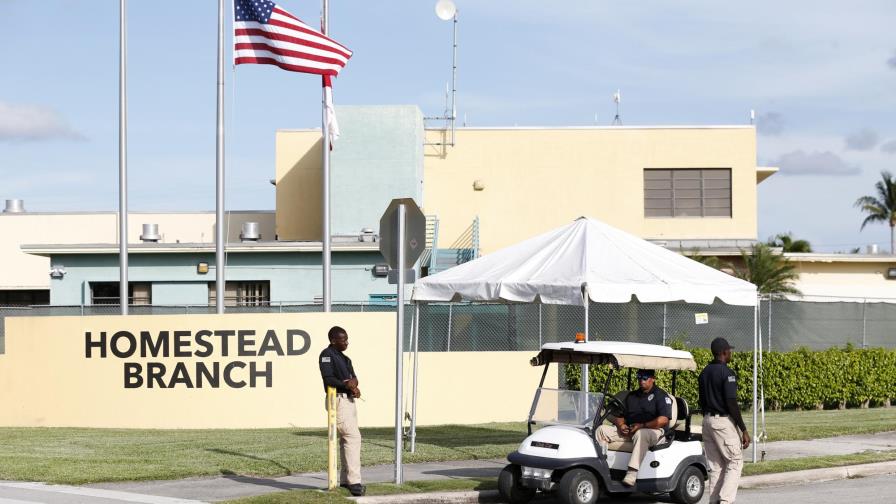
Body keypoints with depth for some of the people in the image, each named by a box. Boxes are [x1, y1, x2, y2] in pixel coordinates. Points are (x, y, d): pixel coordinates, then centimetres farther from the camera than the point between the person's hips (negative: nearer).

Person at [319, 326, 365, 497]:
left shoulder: (344, 357, 19)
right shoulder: (327, 354, -9)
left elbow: (353, 376, 12)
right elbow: (328, 379, -19)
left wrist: (353, 382, -10)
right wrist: (347, 385, -24)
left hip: (349, 399, 10)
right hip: (338, 400, -10)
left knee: (346, 439, 13)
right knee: (353, 436, -16)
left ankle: (345, 480, 21)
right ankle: (354, 482, -20)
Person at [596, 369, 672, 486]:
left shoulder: (661, 395, 2)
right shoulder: (631, 396, 24)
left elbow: (663, 419, -12)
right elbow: (620, 416, 21)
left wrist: (642, 426, -20)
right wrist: (621, 425, -4)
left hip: (653, 430, -7)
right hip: (629, 431, 7)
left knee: (641, 434, -42)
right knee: (602, 430, -9)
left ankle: (632, 474, -51)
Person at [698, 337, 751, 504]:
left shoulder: (704, 372, 11)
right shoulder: (727, 373, -14)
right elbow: (732, 404, -18)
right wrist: (744, 430, -14)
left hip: (708, 421, 8)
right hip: (724, 421, -8)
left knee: (715, 465, 11)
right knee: (735, 461, 0)